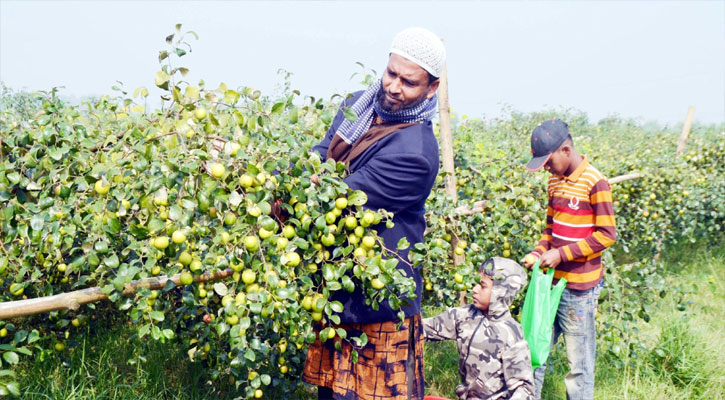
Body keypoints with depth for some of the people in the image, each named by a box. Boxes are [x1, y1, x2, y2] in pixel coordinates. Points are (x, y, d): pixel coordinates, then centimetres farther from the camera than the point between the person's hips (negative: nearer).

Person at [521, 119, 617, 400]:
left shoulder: (595, 183, -13)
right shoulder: (555, 181, 10)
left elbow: (606, 235, -14)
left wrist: (561, 254, -18)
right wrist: (539, 252, 1)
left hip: (579, 289, -7)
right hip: (550, 282, 7)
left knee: (579, 363, 4)